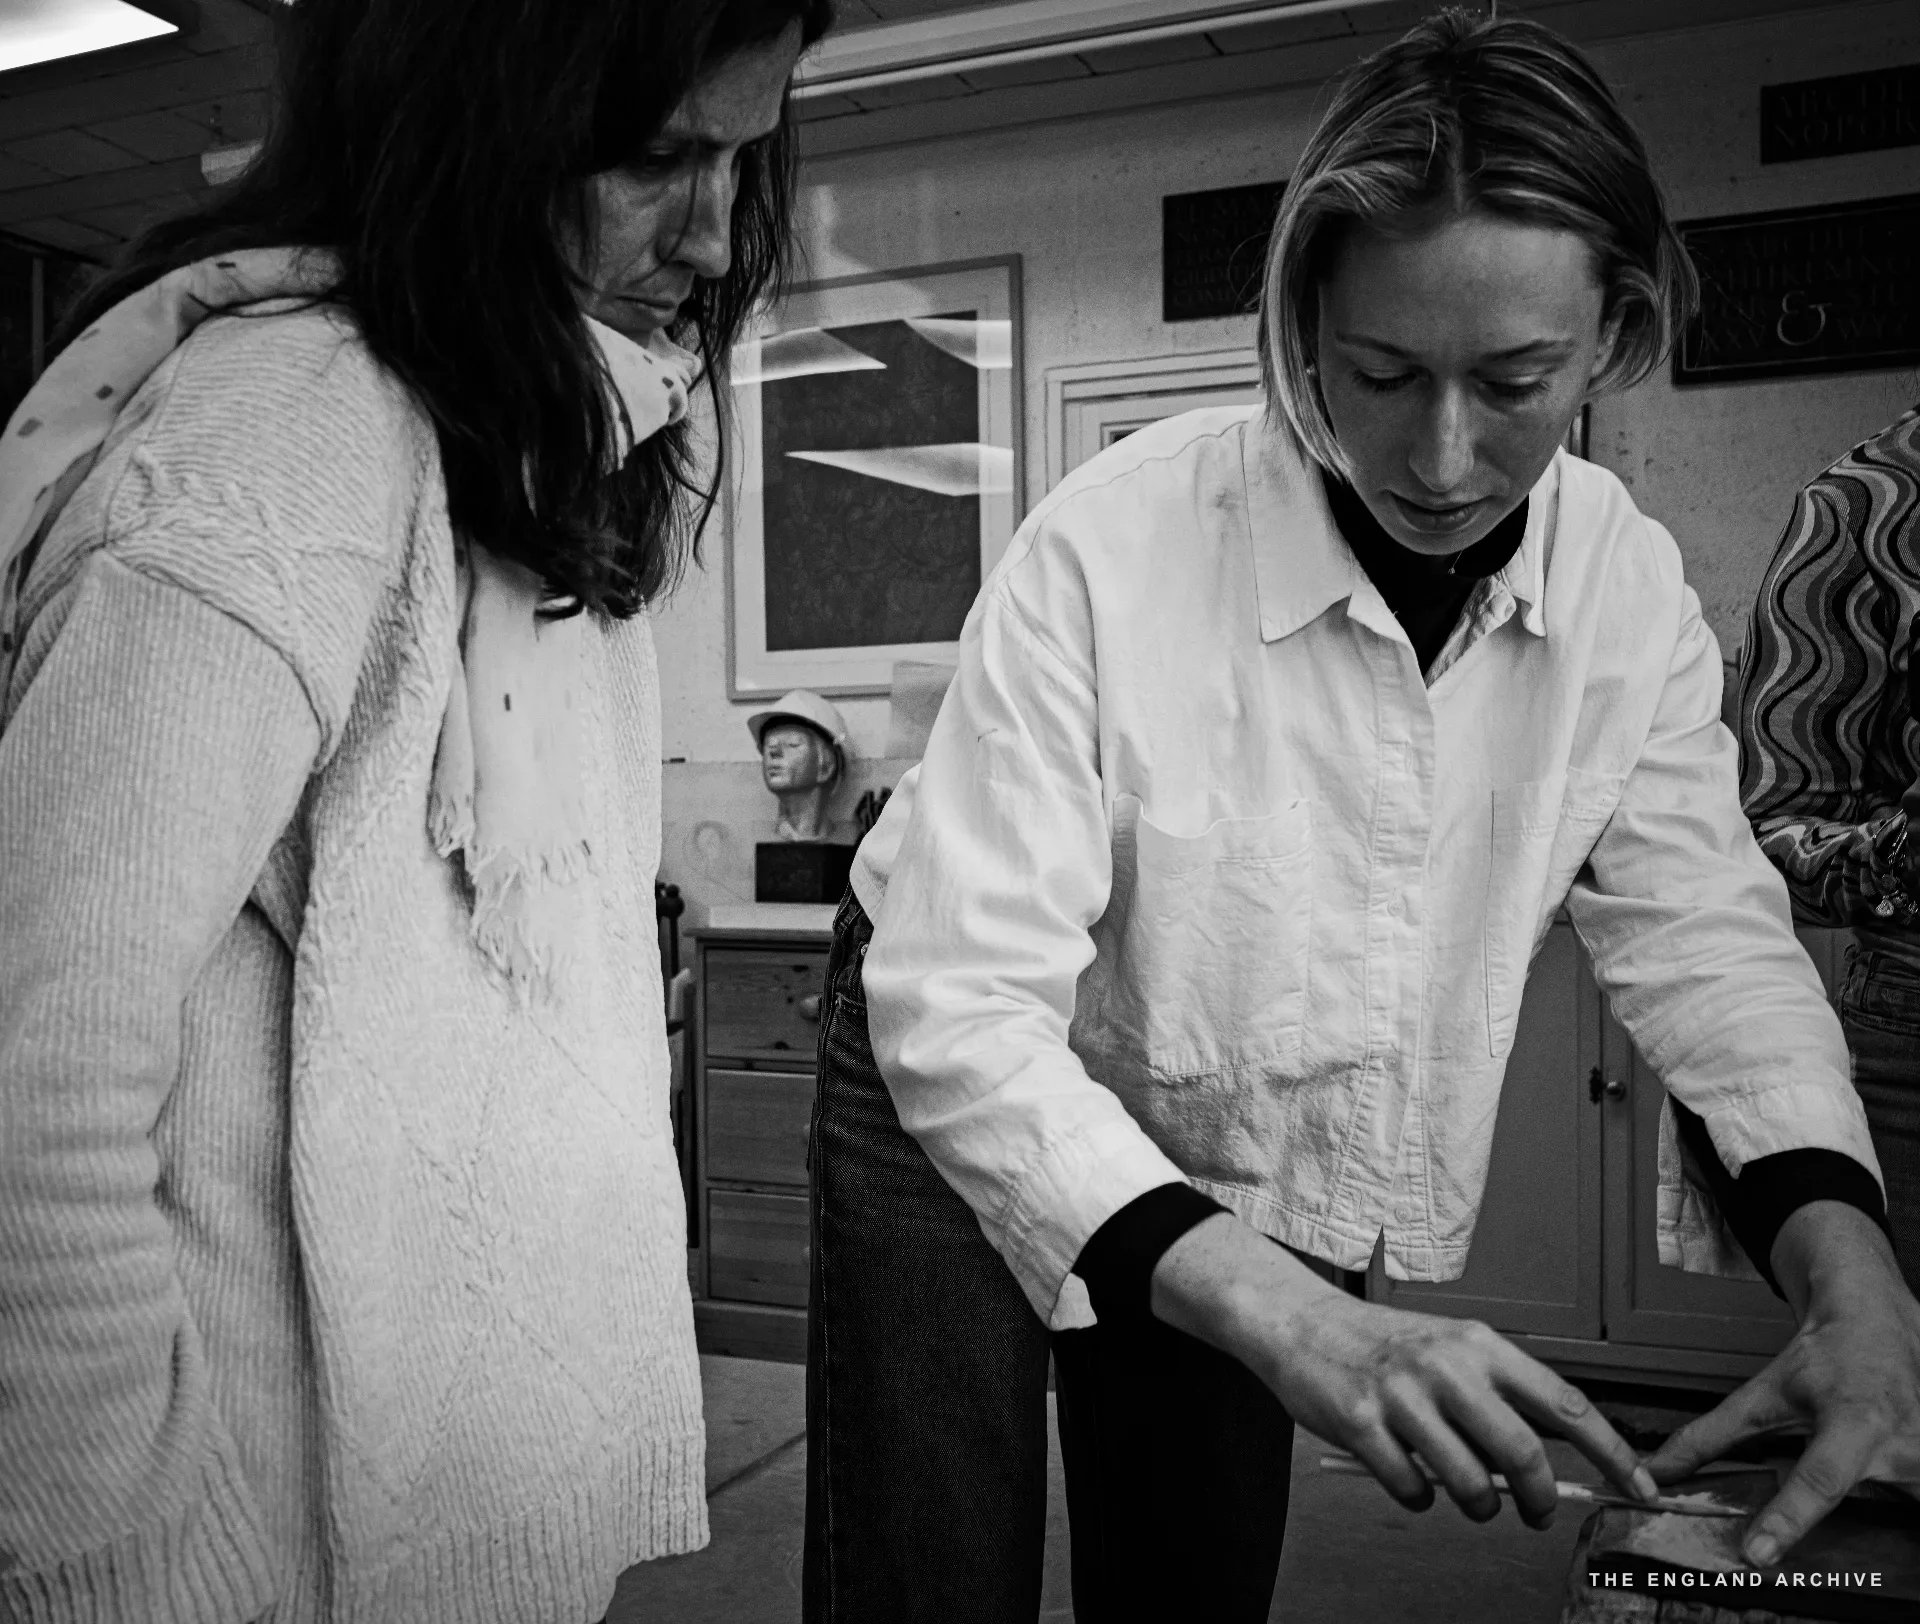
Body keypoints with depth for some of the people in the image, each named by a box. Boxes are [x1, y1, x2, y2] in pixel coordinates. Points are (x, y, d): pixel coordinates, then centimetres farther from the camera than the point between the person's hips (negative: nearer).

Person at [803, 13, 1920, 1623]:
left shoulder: (1630, 585, -14)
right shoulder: (1110, 551, -31)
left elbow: (1704, 934, -10)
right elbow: (961, 1006, -35)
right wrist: (1291, 1315, -46)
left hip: (1254, 1153, 5)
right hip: (966, 1091, -4)